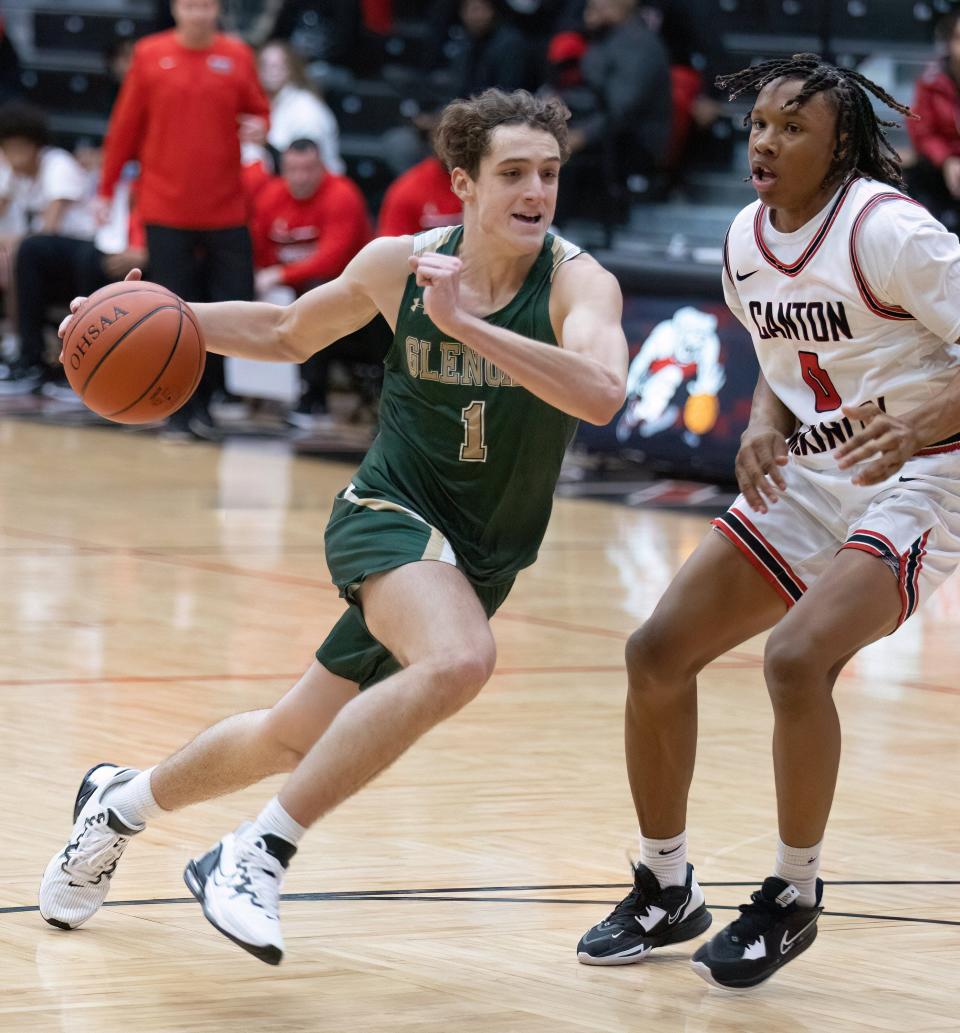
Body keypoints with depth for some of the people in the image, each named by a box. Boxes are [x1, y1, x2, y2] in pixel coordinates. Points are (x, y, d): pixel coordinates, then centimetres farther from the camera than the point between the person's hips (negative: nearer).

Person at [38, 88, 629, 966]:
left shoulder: (579, 284, -16)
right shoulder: (398, 265, -9)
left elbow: (601, 394, -38)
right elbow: (290, 335, 12)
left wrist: (466, 323, -43)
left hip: (482, 556, 2)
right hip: (392, 512, -2)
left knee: (295, 740, 13)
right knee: (458, 659, -34)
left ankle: (121, 804, 41)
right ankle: (256, 856, -26)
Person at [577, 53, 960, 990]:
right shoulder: (747, 240, 3)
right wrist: (763, 425, -3)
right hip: (807, 481, 8)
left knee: (796, 658, -28)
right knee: (658, 653, 1)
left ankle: (793, 897, -6)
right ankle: (666, 891, 19)